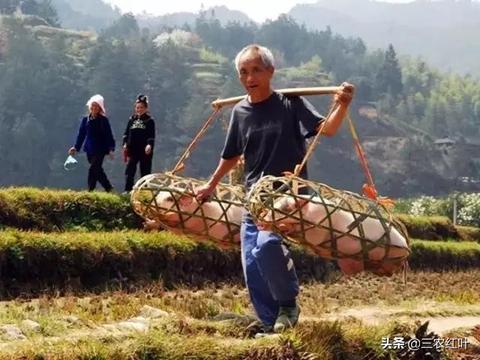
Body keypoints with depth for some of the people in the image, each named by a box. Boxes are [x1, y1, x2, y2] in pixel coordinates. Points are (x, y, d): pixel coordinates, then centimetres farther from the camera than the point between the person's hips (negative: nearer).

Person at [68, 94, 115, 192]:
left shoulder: (103, 120, -3)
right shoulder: (85, 120, 8)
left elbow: (109, 135, -4)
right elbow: (81, 134, 11)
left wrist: (111, 149, -12)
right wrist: (76, 147, 5)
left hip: (100, 149, -5)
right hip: (89, 149, 5)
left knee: (93, 169, -14)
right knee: (98, 170, 10)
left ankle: (90, 190, -12)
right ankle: (108, 187, 24)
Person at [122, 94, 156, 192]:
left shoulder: (149, 120, -1)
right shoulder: (132, 119, 10)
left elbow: (152, 135, -8)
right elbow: (126, 133, 12)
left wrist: (149, 145, -24)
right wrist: (125, 144, -1)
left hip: (145, 151, -3)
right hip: (132, 150, 3)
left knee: (145, 172, 4)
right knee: (129, 171, -5)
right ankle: (128, 190, -5)